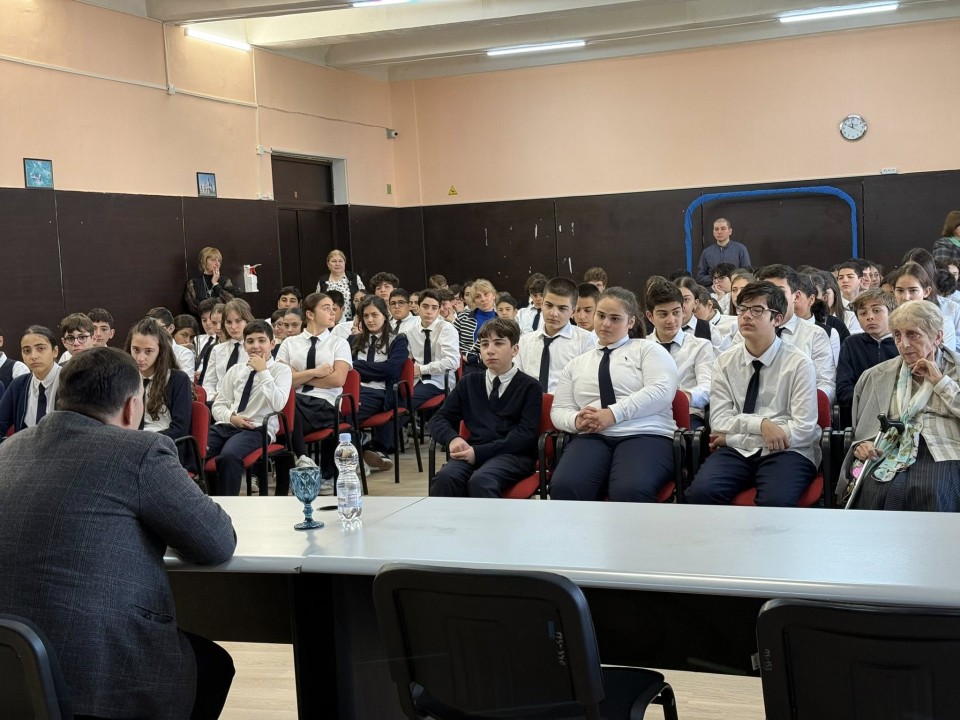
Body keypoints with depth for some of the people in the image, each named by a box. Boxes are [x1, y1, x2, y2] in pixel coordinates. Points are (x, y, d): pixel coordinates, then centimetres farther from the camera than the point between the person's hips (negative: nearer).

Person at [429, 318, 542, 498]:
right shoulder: (468, 383, 21)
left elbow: (526, 434, -5)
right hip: (473, 452, 3)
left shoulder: (530, 387, 8)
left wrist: (480, 452, -16)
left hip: (512, 454, -3)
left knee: (481, 481, -38)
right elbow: (439, 419, 17)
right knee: (445, 478, -33)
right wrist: (453, 439, -8)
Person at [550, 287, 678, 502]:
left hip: (645, 436, -3)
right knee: (564, 487, -32)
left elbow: (661, 391, -4)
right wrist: (576, 420, -6)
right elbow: (559, 410, 19)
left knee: (629, 491, -39)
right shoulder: (576, 364, 26)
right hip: (591, 438, 3)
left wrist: (612, 414, -14)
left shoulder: (648, 350, 13)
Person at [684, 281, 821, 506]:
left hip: (786, 452, -2)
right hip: (736, 452, 3)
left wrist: (733, 436, -9)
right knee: (700, 492, -28)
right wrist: (760, 424, -18)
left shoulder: (799, 364, -2)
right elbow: (718, 421, 2)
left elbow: (804, 429, -9)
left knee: (775, 501, -35)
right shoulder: (725, 361, 8)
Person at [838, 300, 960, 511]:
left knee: (931, 491, -36)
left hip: (940, 454, -1)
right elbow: (860, 431, 24)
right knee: (879, 490, -33)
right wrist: (861, 446, 2)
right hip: (888, 452, 2)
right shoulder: (875, 376, 22)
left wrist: (941, 381, 1)